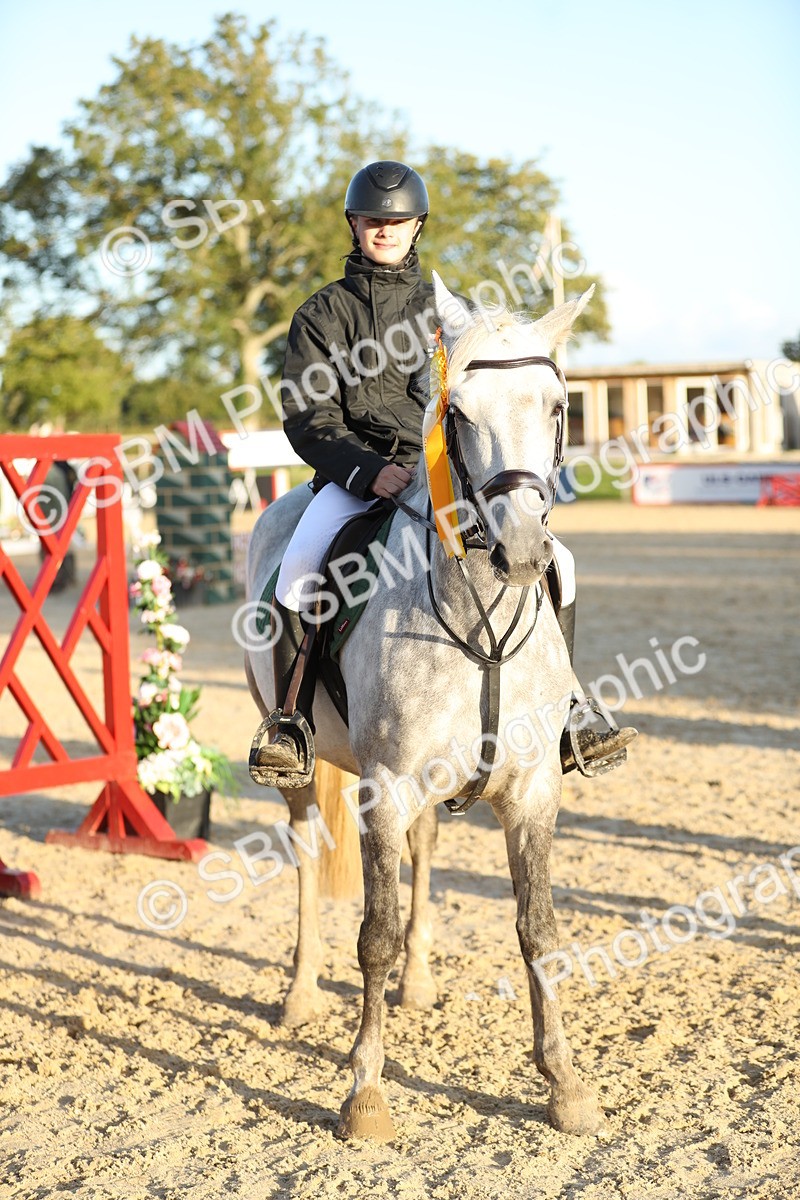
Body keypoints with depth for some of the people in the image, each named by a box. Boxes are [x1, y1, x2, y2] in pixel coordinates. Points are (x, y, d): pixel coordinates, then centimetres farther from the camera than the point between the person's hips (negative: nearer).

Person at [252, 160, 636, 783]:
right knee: (300, 566, -32)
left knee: (553, 560, -13)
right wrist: (370, 470, -18)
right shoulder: (323, 313, 9)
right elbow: (308, 417, 0)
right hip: (355, 472, -2)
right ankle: (291, 725, -18)